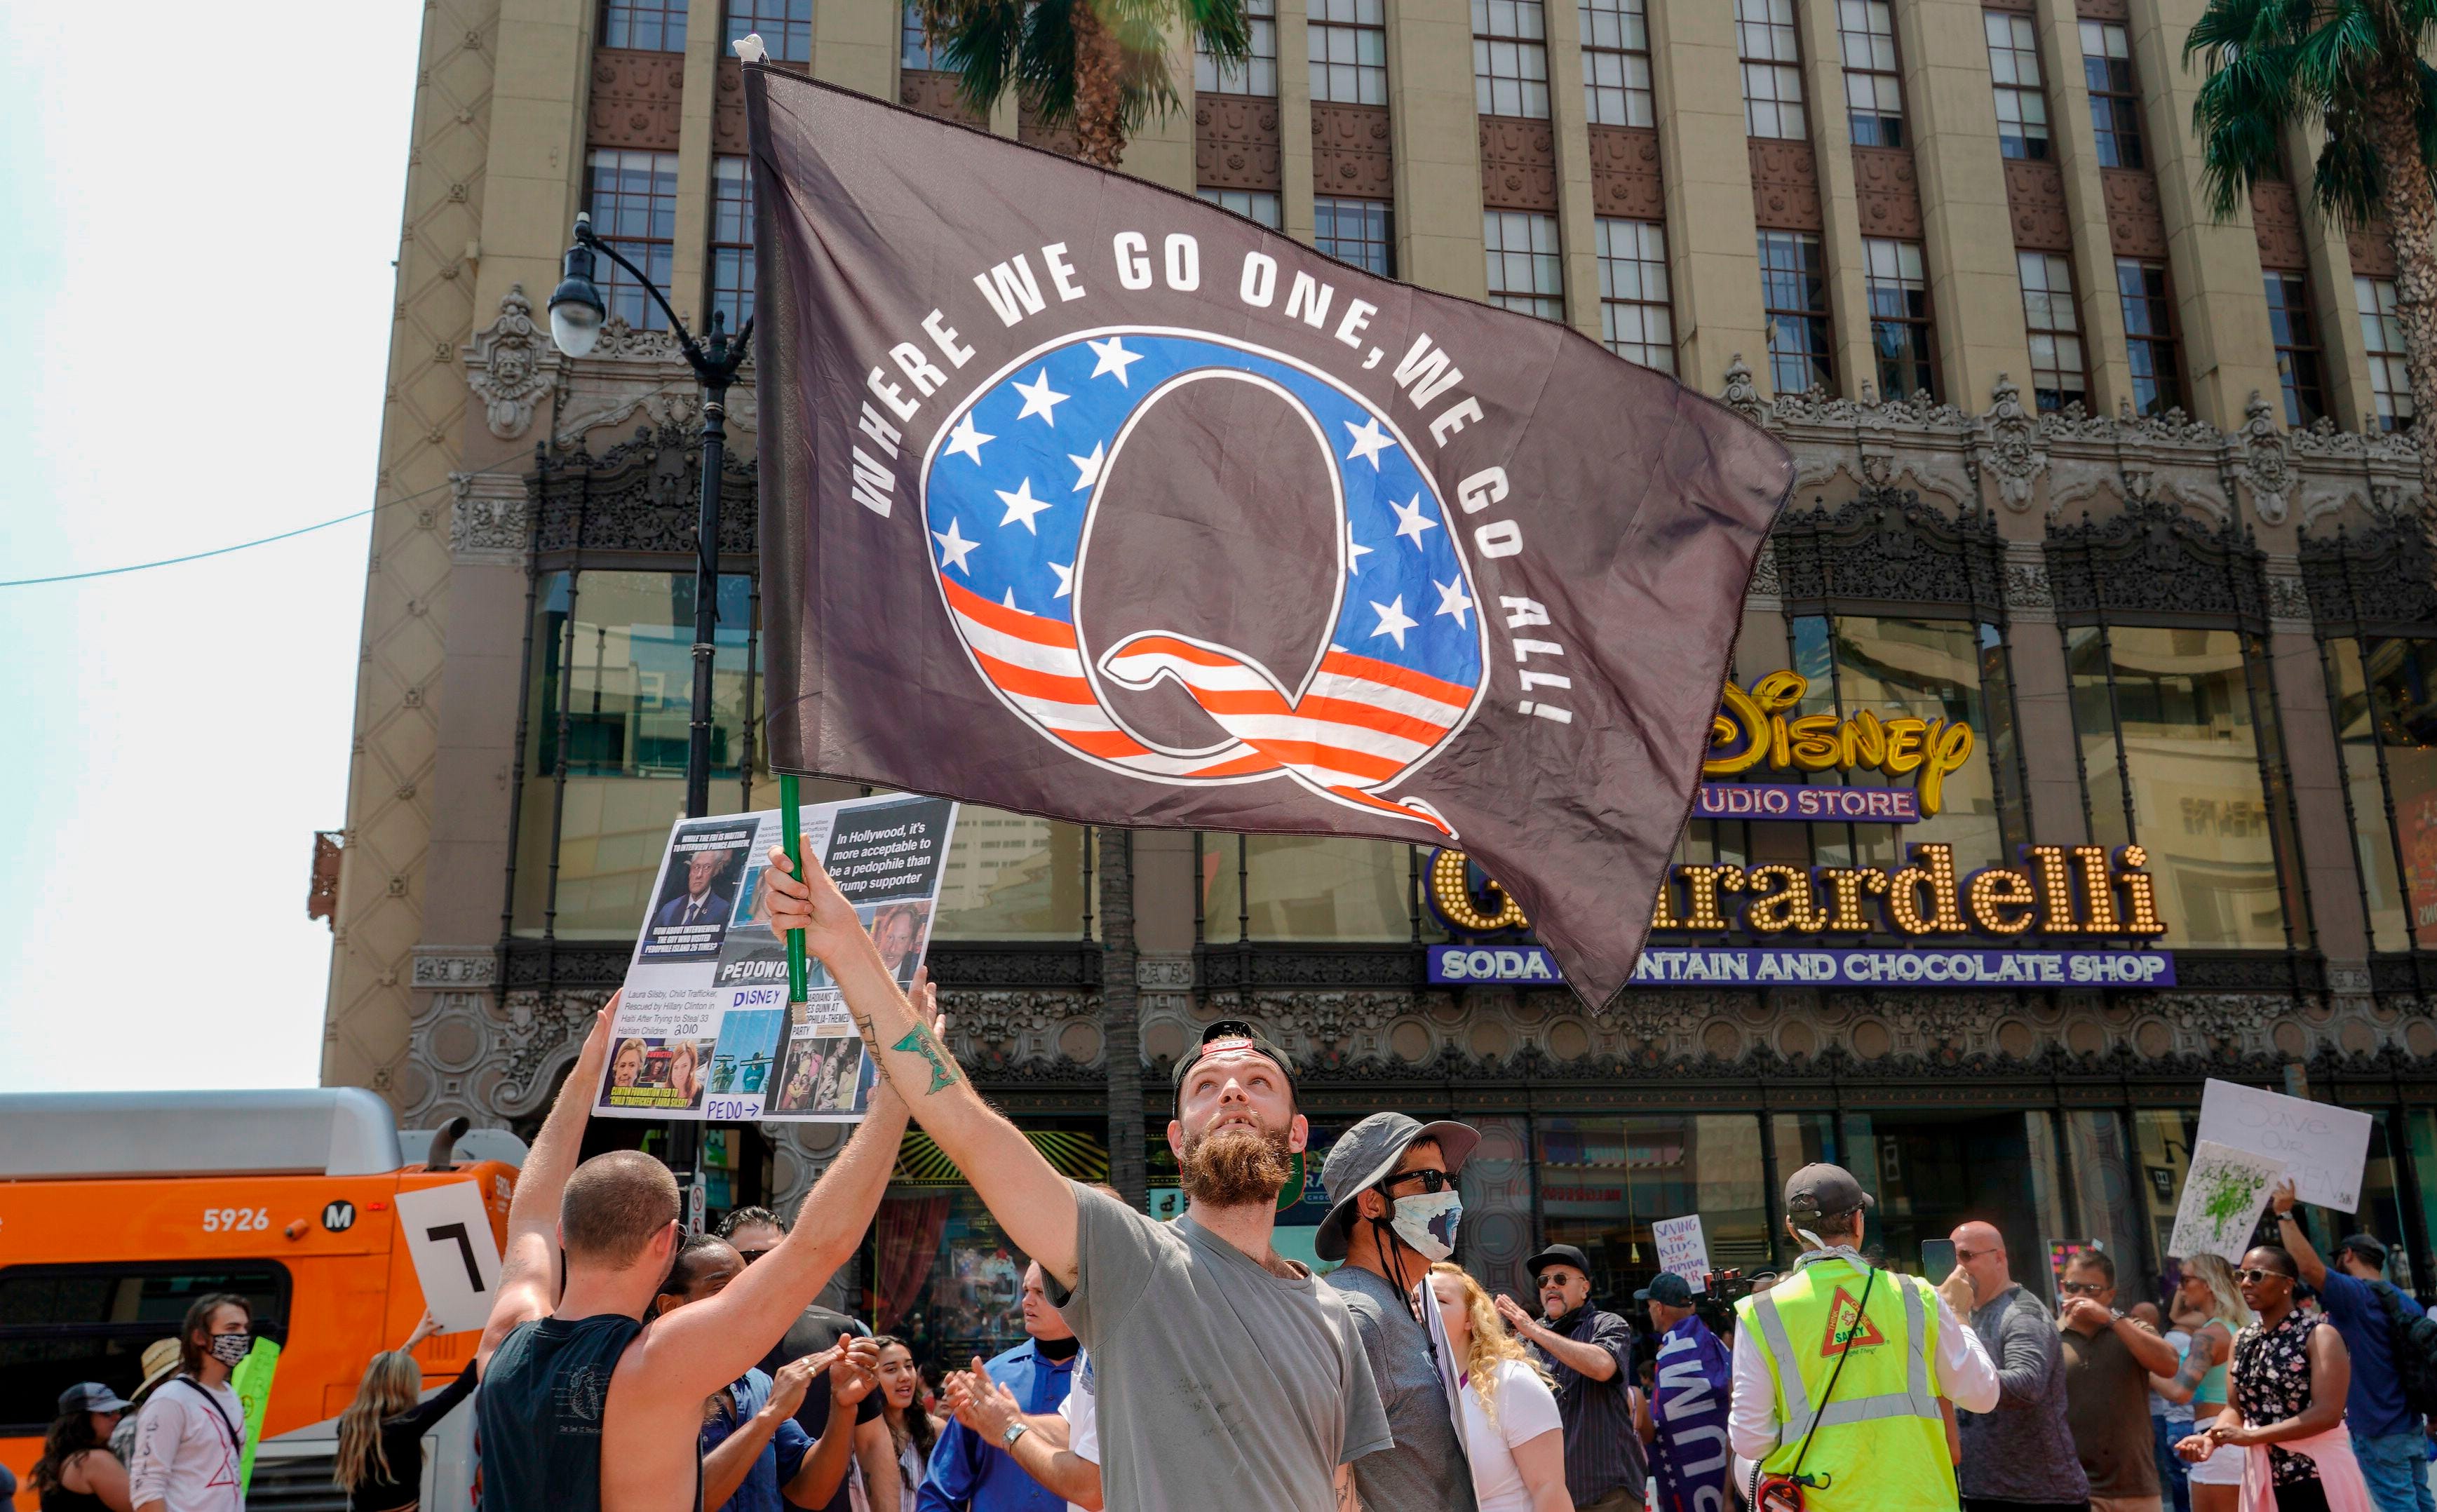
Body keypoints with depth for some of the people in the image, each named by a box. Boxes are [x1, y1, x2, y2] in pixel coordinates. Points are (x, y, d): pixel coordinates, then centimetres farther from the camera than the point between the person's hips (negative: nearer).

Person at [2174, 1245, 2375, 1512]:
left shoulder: (2320, 1336, -10)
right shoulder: (2242, 1340, 12)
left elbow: (2327, 1413, -19)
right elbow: (2236, 1408, 10)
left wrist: (2251, 1436, -22)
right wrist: (2211, 1437, -13)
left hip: (2319, 1478, -7)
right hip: (2265, 1478, 7)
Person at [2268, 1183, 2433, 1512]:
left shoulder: (2354, 1295, -14)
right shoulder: (2408, 1305, 11)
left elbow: (2308, 1266, -31)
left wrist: (2285, 1214, -22)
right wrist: (2431, 1418, 25)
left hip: (2378, 1433, -8)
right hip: (2412, 1428, 8)